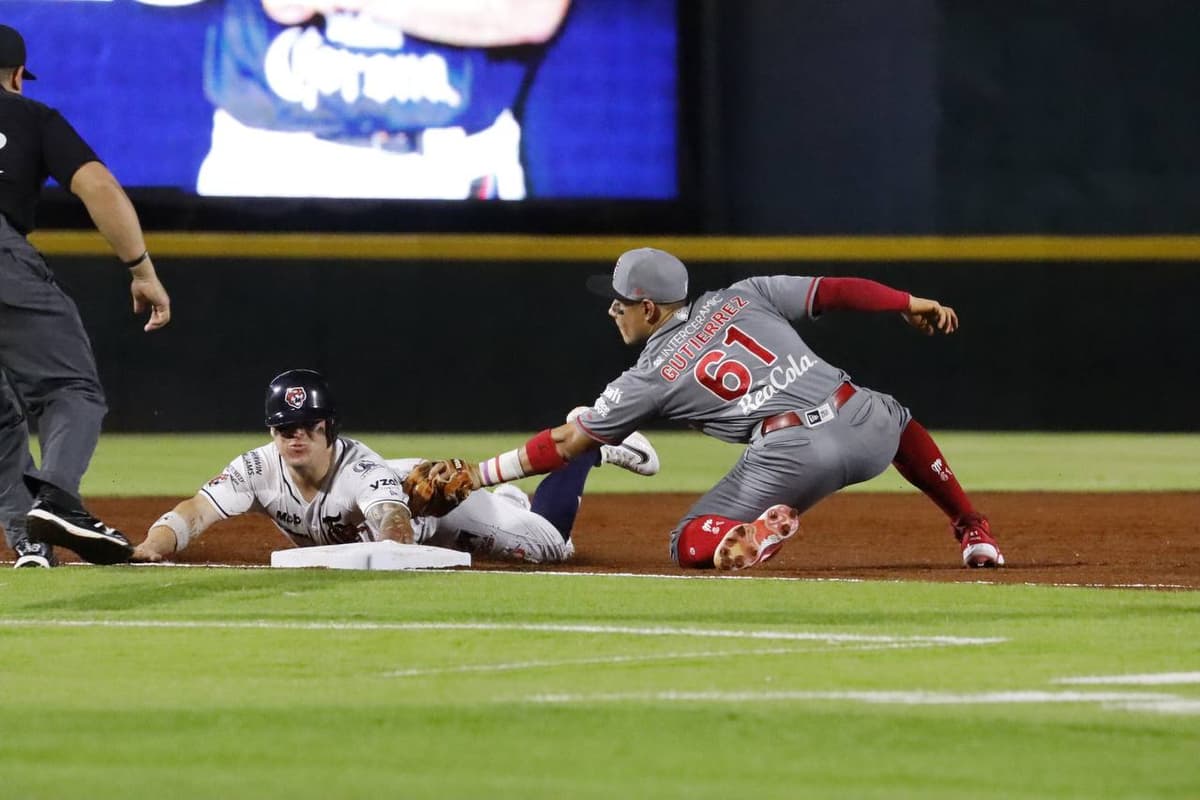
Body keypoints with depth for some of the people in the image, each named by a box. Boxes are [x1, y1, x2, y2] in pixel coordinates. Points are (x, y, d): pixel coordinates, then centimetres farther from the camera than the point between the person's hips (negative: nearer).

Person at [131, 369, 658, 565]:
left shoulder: (361, 472, -44)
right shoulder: (260, 470, -32)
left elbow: (397, 529, -61)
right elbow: (193, 513, -40)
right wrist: (154, 545, -62)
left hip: (429, 497, -5)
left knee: (547, 543, 0)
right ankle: (500, 503, 56)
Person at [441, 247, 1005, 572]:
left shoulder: (651, 377, 11)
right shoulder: (741, 299, 20)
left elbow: (566, 445, 15)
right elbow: (833, 291, 12)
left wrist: (480, 474, 20)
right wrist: (910, 303, 20)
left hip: (791, 455, -5)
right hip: (862, 424, 5)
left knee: (689, 544, 11)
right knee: (894, 416, 41)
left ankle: (752, 533, -23)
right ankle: (974, 533, 29)